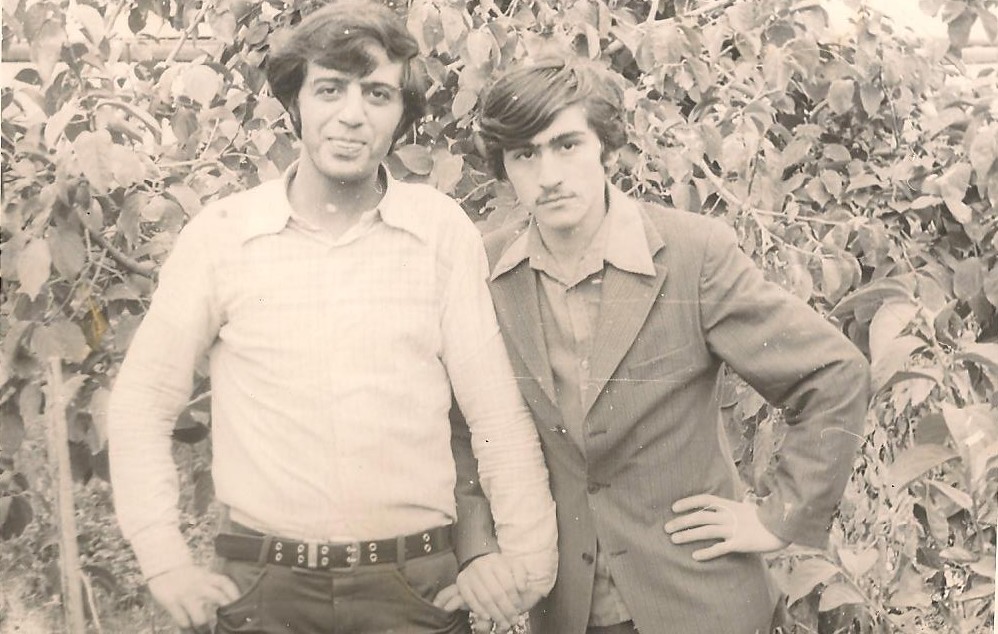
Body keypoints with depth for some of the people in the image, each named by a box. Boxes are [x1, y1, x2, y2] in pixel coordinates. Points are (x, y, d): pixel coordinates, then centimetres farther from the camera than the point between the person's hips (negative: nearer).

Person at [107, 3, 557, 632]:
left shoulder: (444, 230, -3)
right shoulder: (221, 233, -3)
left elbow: (497, 409, -2)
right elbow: (144, 400, 4)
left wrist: (529, 553, -10)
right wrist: (165, 560, -1)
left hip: (417, 581, 0)